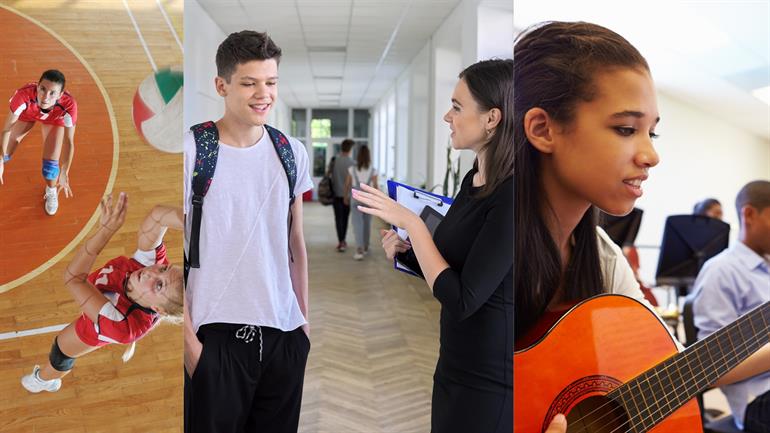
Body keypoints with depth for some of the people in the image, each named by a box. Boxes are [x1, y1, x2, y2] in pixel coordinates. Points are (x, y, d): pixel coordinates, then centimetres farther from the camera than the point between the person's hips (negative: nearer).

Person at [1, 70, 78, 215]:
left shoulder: (69, 105, -43)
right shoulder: (24, 95, -45)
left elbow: (69, 142, -31)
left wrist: (64, 173, -34)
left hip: (55, 119, 0)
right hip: (28, 113, 1)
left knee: (51, 162, -4)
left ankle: (52, 191, 31)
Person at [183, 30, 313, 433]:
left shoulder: (292, 152, 4)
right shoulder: (191, 150, -9)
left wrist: (304, 319, 11)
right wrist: (188, 338, -9)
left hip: (285, 330, 4)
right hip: (216, 333, -4)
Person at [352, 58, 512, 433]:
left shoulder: (511, 196, -23)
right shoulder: (473, 179, 4)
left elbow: (461, 300, -25)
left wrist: (411, 222, -20)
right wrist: (405, 251, -3)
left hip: (492, 382, -8)